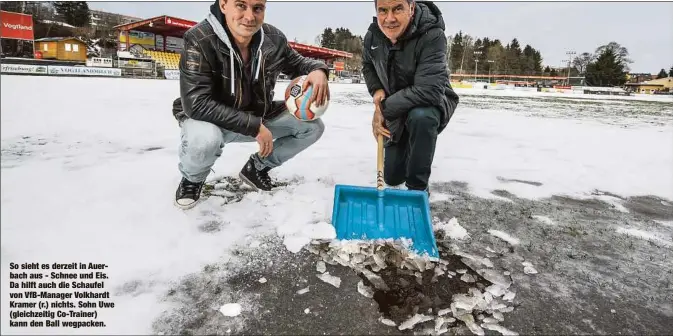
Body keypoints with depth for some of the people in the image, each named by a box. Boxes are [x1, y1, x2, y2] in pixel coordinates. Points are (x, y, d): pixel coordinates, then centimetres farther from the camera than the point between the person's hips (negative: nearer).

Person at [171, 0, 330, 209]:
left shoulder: (274, 39, -13)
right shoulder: (199, 40, -27)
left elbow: (296, 63, 7)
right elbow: (197, 104, -33)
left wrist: (317, 69, -19)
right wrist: (254, 127, -33)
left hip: (259, 117, 5)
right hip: (207, 119, -5)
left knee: (313, 127, -5)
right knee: (204, 139, -40)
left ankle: (256, 168, 14)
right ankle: (192, 179, 0)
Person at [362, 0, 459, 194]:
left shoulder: (432, 36, -31)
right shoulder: (373, 35, -12)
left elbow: (429, 91, -40)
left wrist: (384, 108, -30)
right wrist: (376, 90, -11)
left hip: (433, 104, -5)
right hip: (396, 112, 5)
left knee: (421, 117, -43)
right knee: (392, 178, 11)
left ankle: (418, 188, -22)